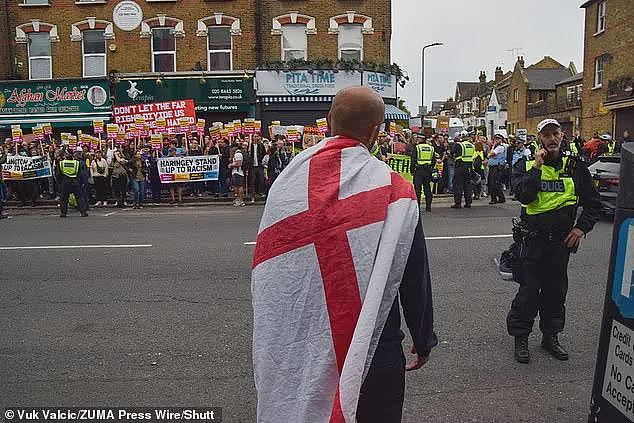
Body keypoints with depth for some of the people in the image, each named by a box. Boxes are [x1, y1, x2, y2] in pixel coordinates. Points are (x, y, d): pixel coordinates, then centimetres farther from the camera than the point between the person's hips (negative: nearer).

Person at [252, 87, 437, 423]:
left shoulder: (286, 181, -6)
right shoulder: (393, 190, -15)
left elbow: (264, 269, 3)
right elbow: (416, 278, -9)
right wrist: (423, 341, 7)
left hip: (293, 351, 3)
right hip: (374, 355, -3)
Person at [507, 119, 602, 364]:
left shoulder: (575, 167, 5)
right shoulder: (526, 166, -2)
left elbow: (593, 203, 11)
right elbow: (524, 196, -20)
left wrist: (581, 228, 0)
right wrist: (537, 166, -18)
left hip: (563, 240, 3)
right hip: (534, 239, -3)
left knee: (556, 289, 13)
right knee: (529, 289, 0)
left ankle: (551, 336, 28)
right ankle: (520, 337, 14)